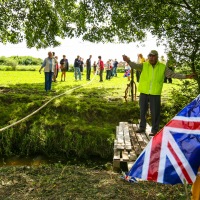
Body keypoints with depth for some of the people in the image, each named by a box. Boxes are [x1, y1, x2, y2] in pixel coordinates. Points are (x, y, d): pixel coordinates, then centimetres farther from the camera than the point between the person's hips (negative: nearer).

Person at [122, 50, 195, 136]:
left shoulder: (163, 67, 4)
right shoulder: (144, 65, 1)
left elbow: (172, 74, 6)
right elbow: (135, 66, -17)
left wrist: (185, 76, -1)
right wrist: (129, 61, -38)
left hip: (155, 94, -1)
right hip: (144, 93, 1)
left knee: (155, 113, 3)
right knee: (142, 111, 11)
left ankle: (154, 130, 15)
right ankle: (142, 127, 27)